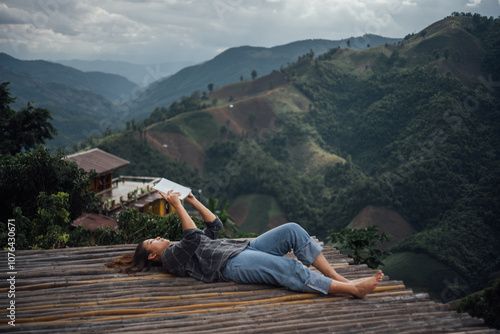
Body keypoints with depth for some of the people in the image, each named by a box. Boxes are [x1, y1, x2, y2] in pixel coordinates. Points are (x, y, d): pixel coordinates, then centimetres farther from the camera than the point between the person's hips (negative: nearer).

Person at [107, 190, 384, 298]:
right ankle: (353, 289, -31)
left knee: (292, 230, -12)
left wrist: (193, 200, 29)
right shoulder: (169, 258, 7)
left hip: (245, 248, 9)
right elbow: (194, 237, -11)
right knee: (288, 269, -30)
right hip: (231, 264, -9)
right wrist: (177, 206, -5)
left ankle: (338, 278, -15)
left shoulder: (182, 248, 32)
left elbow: (215, 225, 33)